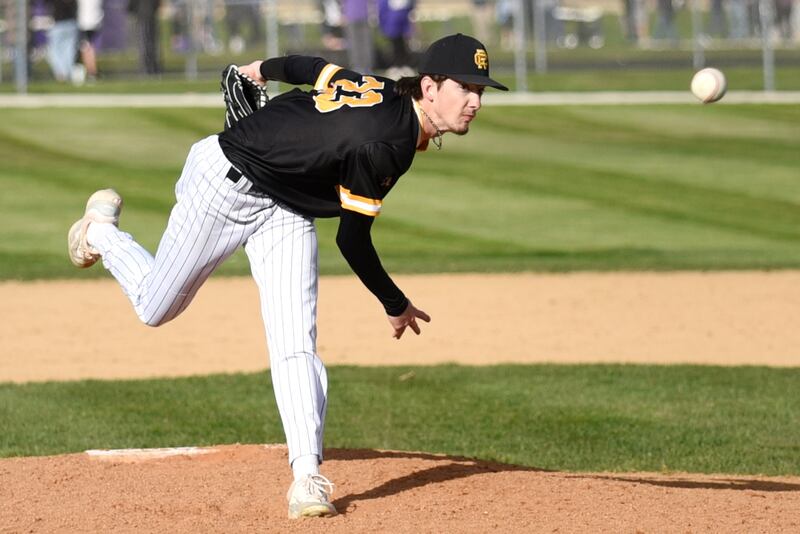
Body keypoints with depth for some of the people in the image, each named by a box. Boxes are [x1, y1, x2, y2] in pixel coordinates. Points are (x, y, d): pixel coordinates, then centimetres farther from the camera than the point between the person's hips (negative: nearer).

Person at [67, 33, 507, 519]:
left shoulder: (385, 93, -11)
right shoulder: (383, 144, -34)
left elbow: (314, 68, 5)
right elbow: (353, 242, -24)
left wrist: (265, 70, 26)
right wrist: (397, 307, -9)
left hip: (285, 210, 7)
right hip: (225, 182, -7)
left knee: (295, 342, -7)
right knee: (155, 308, 13)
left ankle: (307, 474, -14)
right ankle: (101, 231, 41)